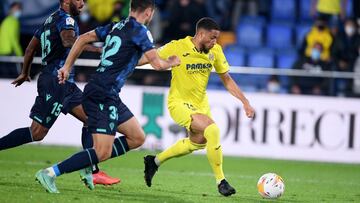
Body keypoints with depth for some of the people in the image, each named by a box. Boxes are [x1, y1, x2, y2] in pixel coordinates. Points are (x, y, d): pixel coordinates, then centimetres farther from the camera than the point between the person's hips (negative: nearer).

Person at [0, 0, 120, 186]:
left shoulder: (51, 20, 18)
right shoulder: (66, 19, -11)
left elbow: (31, 47, 26)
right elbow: (68, 40, -34)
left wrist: (25, 73, 38)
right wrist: (97, 48, -42)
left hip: (65, 84, 10)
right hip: (56, 82, -10)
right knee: (37, 133, -6)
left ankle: (92, 172, 1)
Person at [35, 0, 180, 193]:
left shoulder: (115, 27, 15)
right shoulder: (139, 31, -8)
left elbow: (83, 38, 19)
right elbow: (157, 64, -10)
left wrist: (67, 66, 22)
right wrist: (171, 62, 11)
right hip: (104, 96, -9)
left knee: (137, 138, 15)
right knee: (102, 152, -13)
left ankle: (88, 164, 11)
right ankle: (50, 173, -17)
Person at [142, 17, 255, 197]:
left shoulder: (215, 51, -5)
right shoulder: (177, 48, -21)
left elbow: (227, 79, 4)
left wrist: (245, 101, -3)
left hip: (201, 103, 8)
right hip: (179, 103, -8)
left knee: (198, 142, 25)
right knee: (212, 130, -28)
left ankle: (155, 161, 45)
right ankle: (220, 181, -17)